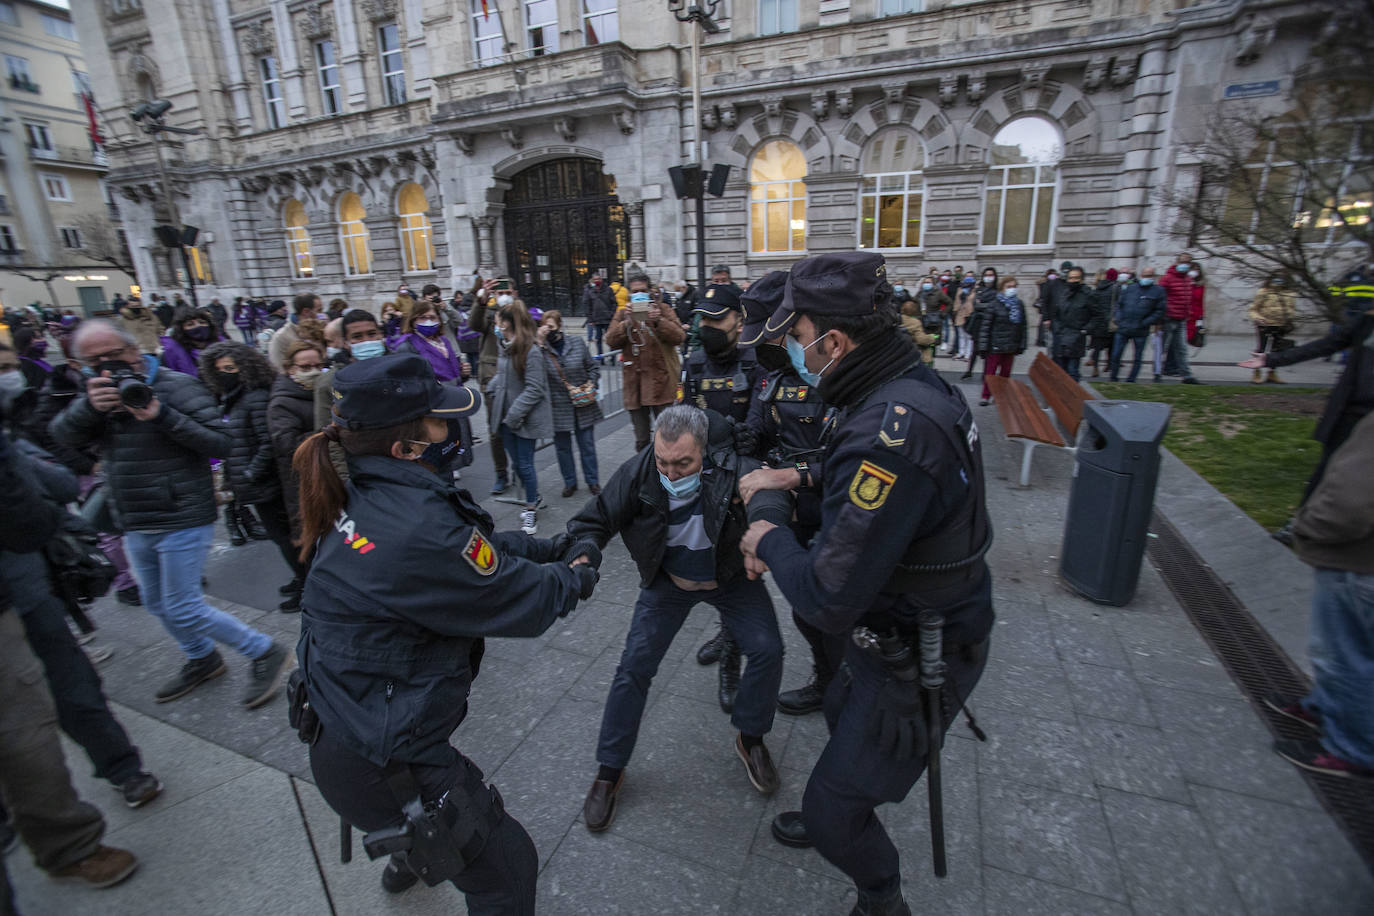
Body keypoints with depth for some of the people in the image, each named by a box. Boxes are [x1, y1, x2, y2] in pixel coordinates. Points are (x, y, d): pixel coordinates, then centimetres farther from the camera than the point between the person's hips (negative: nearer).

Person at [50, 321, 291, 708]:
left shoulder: (176, 386, -13)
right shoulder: (100, 392, 7)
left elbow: (222, 443, -20)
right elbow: (64, 434, -6)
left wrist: (161, 416, -29)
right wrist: (89, 406, -25)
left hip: (183, 522, -8)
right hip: (136, 526, 8)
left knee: (183, 610, -5)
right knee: (157, 604, 21)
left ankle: (264, 652, 10)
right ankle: (202, 659, 42)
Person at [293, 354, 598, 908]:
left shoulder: (368, 497, -6)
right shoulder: (417, 529, -34)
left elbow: (480, 544, 4)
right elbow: (526, 602, -22)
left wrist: (564, 550, -1)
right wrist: (577, 577, -2)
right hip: (381, 765, -9)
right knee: (506, 868, 12)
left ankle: (409, 861, 69)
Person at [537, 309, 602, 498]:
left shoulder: (577, 343, -1)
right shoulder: (541, 348, -5)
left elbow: (594, 367, 7)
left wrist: (590, 384, -7)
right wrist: (539, 343, -24)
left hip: (583, 406, 0)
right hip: (558, 409, 0)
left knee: (587, 445, 11)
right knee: (562, 447, 11)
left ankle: (592, 481, 27)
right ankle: (570, 482, 28)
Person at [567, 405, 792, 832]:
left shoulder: (733, 469, -33)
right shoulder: (638, 473, -26)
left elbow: (767, 494, -53)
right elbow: (595, 519, -20)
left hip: (730, 577, 0)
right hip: (668, 581, 1)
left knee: (767, 650, -11)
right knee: (634, 666, -3)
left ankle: (750, 740, 20)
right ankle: (609, 772, 20)